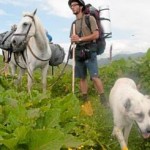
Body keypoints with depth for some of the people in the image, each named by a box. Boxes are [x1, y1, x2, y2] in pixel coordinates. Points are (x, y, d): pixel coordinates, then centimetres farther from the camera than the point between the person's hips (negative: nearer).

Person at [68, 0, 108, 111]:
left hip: (89, 51, -6)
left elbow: (96, 35, -8)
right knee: (82, 78, 5)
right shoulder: (74, 23, 19)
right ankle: (85, 101, 11)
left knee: (95, 77, -13)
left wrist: (80, 39, -14)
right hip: (78, 52, 6)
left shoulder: (90, 18, 1)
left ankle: (104, 101, -7)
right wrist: (73, 39, -4)